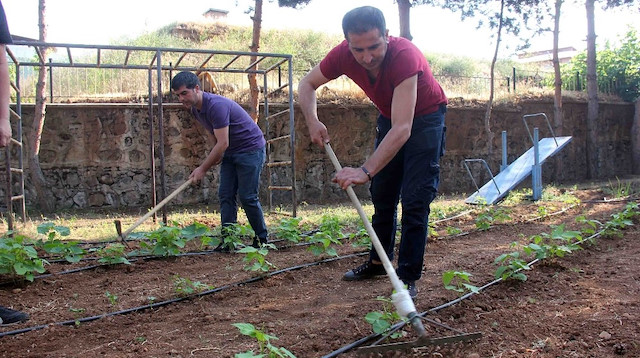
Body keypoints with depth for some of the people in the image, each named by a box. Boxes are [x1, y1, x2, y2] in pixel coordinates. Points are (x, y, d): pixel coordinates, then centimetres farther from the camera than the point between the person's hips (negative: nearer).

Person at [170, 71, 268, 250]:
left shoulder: (216, 105, -28)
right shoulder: (195, 109, 2)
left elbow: (222, 144, -28)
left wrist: (202, 169, -22)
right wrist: (217, 154, 10)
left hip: (251, 149, -9)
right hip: (230, 153, 9)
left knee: (247, 197, -7)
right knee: (225, 195, 1)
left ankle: (262, 239, 7)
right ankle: (228, 240, 2)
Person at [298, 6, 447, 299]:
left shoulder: (404, 55, -39)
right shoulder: (343, 55, -23)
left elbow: (403, 129, -45)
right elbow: (307, 83, -5)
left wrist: (366, 171, -52)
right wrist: (312, 121, -23)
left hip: (424, 118, -5)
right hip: (389, 117, 6)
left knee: (415, 200, -11)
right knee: (382, 195, 12)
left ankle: (408, 277, -2)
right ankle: (379, 262, 28)